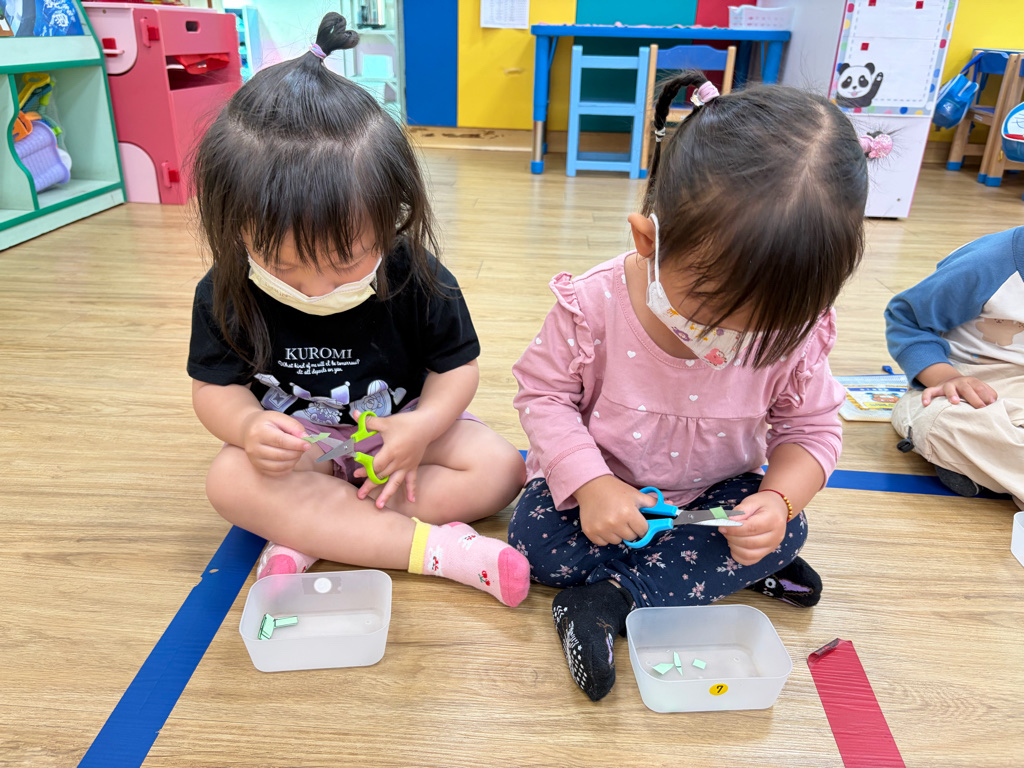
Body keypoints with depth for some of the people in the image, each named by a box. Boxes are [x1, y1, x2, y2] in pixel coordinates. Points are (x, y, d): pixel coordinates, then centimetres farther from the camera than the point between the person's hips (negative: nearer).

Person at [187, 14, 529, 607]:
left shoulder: (417, 280, -20)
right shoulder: (226, 293, -16)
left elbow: (457, 365, -9)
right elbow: (215, 386, -6)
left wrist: (422, 426, -29)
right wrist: (247, 425, -30)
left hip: (402, 428, 0)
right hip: (297, 443, 1)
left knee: (499, 468, -21)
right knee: (231, 481, -30)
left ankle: (310, 532, -21)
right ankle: (436, 549, -30)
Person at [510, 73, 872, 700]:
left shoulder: (792, 332, -20)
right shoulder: (593, 306, -26)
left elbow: (812, 429, -7)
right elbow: (544, 392, -16)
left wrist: (779, 497, -27)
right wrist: (588, 483, -28)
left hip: (717, 497, 2)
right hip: (604, 491, -1)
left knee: (784, 532, -22)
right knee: (537, 539, -22)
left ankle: (612, 599, -18)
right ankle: (738, 566, -13)